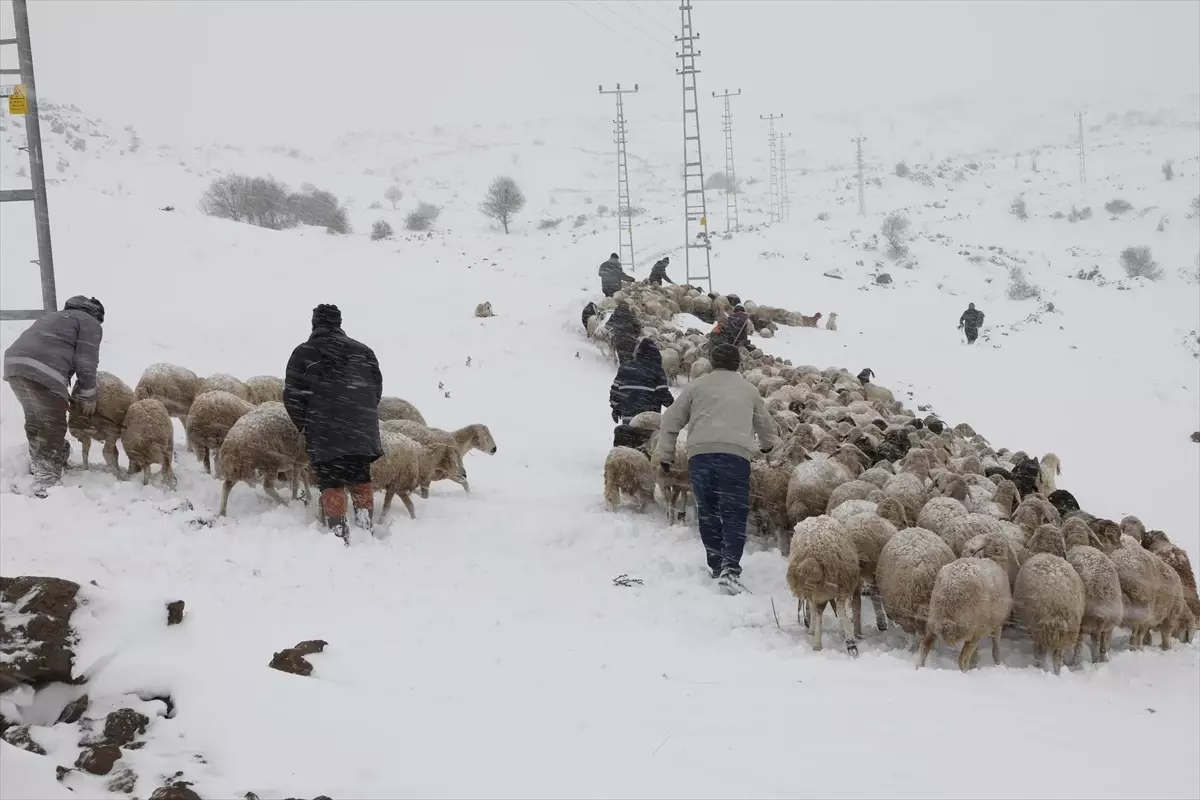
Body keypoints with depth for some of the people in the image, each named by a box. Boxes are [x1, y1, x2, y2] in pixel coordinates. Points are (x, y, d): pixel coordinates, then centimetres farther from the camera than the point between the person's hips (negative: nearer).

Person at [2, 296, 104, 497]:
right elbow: (85, 363, 2)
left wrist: (63, 396, 33)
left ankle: (38, 466, 40)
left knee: (34, 420, 25)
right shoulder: (90, 324, 13)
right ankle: (47, 483, 2)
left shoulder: (54, 317, 37)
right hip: (42, 371, -8)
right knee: (52, 427, 3)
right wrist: (87, 397, 14)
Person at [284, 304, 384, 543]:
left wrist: (304, 425, 15)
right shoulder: (363, 351, 10)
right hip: (362, 431, 3)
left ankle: (339, 531, -6)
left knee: (331, 483, 2)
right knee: (361, 479, 14)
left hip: (324, 434, -3)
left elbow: (292, 397, 2)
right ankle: (365, 526, 8)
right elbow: (377, 390, 12)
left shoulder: (303, 353, 2)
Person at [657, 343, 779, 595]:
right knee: (734, 514, -1)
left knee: (707, 512, 15)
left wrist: (666, 454, 25)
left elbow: (671, 421, 15)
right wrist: (768, 445, 60)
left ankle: (716, 565, 21)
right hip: (736, 453, 0)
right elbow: (765, 425, 38)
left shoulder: (697, 386, 19)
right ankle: (730, 568, -18)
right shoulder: (749, 390, 24)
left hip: (700, 452, 1)